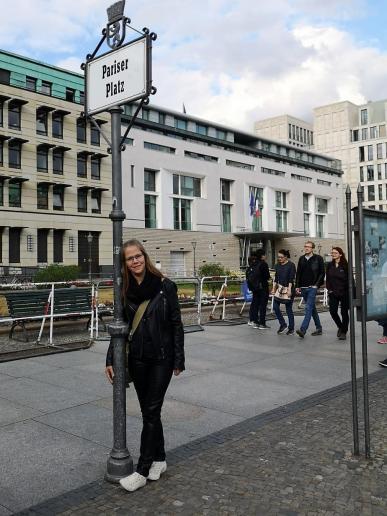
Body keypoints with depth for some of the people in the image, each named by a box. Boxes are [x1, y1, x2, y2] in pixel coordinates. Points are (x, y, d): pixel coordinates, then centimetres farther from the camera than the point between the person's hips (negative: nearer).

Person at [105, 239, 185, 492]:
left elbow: (176, 324, -5)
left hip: (161, 357, -4)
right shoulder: (125, 290, 2)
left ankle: (142, 470, 9)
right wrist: (110, 360, 2)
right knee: (148, 411, 12)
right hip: (136, 358, 4)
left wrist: (179, 359, -6)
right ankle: (159, 459, 30)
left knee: (151, 411, 0)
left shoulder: (164, 286, -9)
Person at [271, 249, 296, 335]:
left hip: (288, 288, -6)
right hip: (279, 288, 6)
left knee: (289, 309, -1)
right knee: (275, 307, -2)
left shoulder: (291, 265, -8)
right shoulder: (278, 265, 10)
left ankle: (291, 328, 12)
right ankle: (282, 325, 14)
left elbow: (291, 279, -12)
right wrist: (274, 288, 11)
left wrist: (289, 290, -18)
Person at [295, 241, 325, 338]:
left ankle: (302, 330, -22)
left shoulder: (318, 258, -2)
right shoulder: (301, 259, 11)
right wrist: (297, 286, 8)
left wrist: (317, 284, -10)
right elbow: (298, 273, 14)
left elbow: (322, 273, -2)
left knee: (308, 308, -14)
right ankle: (319, 328, 24)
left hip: (312, 287, -6)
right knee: (312, 308, 14)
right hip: (303, 288, 6)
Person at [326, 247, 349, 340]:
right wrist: (329, 289, 2)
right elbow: (327, 278, 10)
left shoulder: (345, 265, -7)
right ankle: (340, 327, 25)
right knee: (333, 311, -1)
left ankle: (343, 332, 17)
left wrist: (349, 292, -11)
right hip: (333, 293, 4)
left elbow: (349, 279, -7)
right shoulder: (330, 265, 6)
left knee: (344, 312, 4)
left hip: (344, 293, -4)